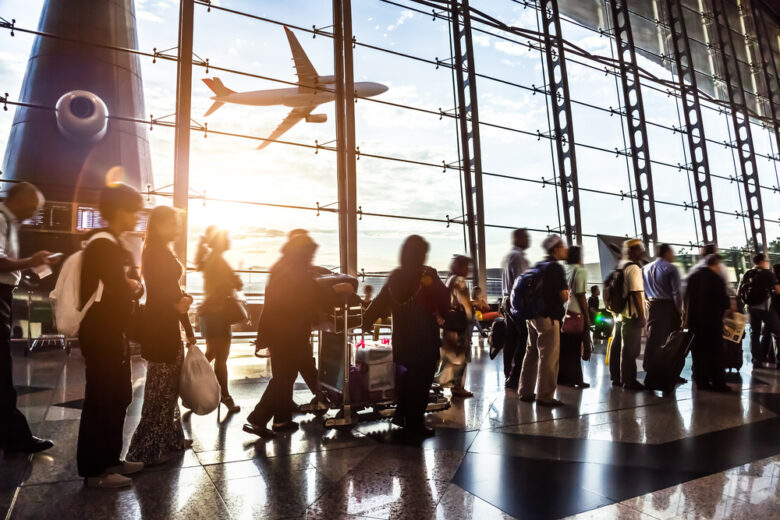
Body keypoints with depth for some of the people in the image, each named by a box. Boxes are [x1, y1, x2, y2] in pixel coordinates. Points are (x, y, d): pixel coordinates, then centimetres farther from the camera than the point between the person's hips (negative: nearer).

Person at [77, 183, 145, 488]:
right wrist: (135, 289, -4)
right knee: (101, 400, -1)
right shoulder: (103, 245, -16)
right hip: (101, 334, -10)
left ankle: (109, 459, 27)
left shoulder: (113, 245, 15)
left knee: (117, 397, 15)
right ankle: (94, 470, 12)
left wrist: (133, 287, -5)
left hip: (112, 333, 10)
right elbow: (117, 293, -22)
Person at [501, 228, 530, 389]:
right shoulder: (518, 257, -11)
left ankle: (509, 376, 18)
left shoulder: (508, 257, 20)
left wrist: (506, 301, 19)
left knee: (511, 340, 12)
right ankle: (514, 378, -6)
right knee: (524, 340, -7)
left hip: (508, 301, 10)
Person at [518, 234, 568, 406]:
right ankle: (545, 396, 2)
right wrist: (567, 292, 4)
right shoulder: (556, 267, -11)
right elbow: (564, 296, -16)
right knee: (549, 356, -3)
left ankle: (526, 392, 22)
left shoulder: (538, 266, 13)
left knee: (531, 353, 15)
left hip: (533, 315, 9)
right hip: (548, 317, -9)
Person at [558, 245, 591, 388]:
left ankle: (563, 377, 18)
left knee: (564, 348, 12)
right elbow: (580, 296, -12)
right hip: (576, 314, -6)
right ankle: (574, 378, 9)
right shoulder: (580, 271, -8)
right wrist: (587, 316, -7)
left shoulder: (564, 271, 9)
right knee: (575, 349, 3)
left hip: (563, 313, 6)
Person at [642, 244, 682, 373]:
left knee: (653, 339, 9)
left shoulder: (645, 268, 9)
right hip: (668, 306, -5)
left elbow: (643, 290, 8)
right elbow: (676, 292, -11)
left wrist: (649, 303, 12)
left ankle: (650, 371, 12)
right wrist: (680, 311, -6)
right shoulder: (670, 268, -8)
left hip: (652, 306, 5)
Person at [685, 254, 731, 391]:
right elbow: (723, 300, -13)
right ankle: (718, 383, 7)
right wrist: (729, 305, 9)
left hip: (694, 320, 5)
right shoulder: (716, 278, -12)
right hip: (712, 320, -5)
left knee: (699, 353, 10)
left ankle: (701, 381, 14)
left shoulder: (692, 277, 6)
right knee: (715, 353, 3)